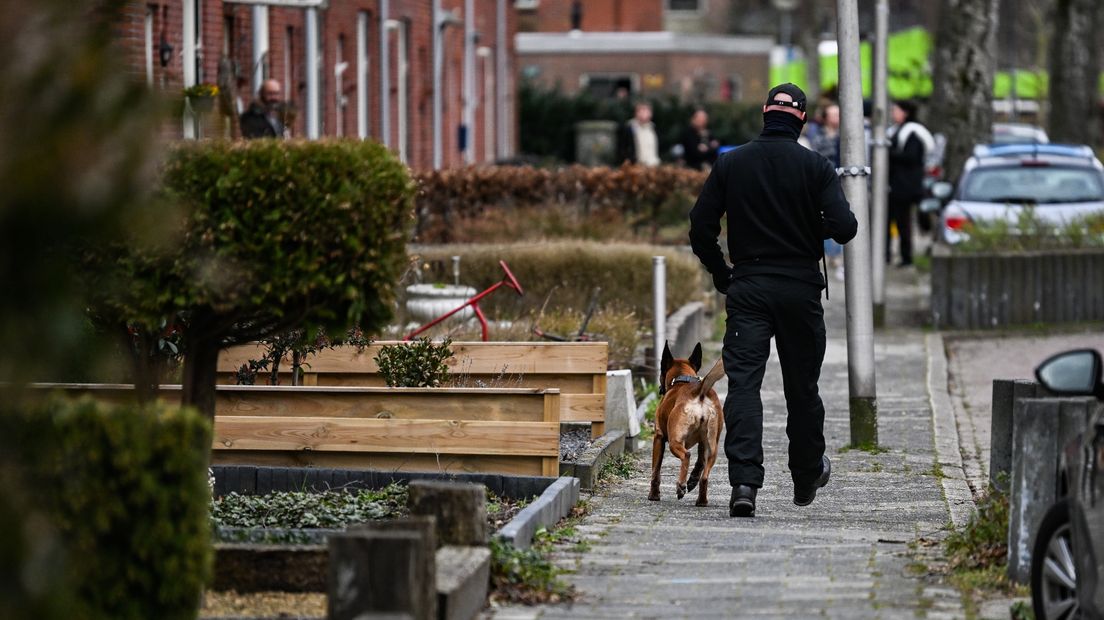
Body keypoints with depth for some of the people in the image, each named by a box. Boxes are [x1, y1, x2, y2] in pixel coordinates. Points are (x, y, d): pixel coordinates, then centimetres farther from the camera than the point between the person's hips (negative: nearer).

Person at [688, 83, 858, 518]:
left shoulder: (730, 164, 1)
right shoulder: (815, 167, -5)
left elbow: (701, 229, 0)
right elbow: (844, 228, -13)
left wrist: (721, 276, 13)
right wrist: (823, 225, 10)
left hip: (746, 287, 0)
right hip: (801, 287, 0)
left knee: (743, 383, -5)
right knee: (802, 385, 14)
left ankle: (744, 481, -22)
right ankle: (807, 477, 30)